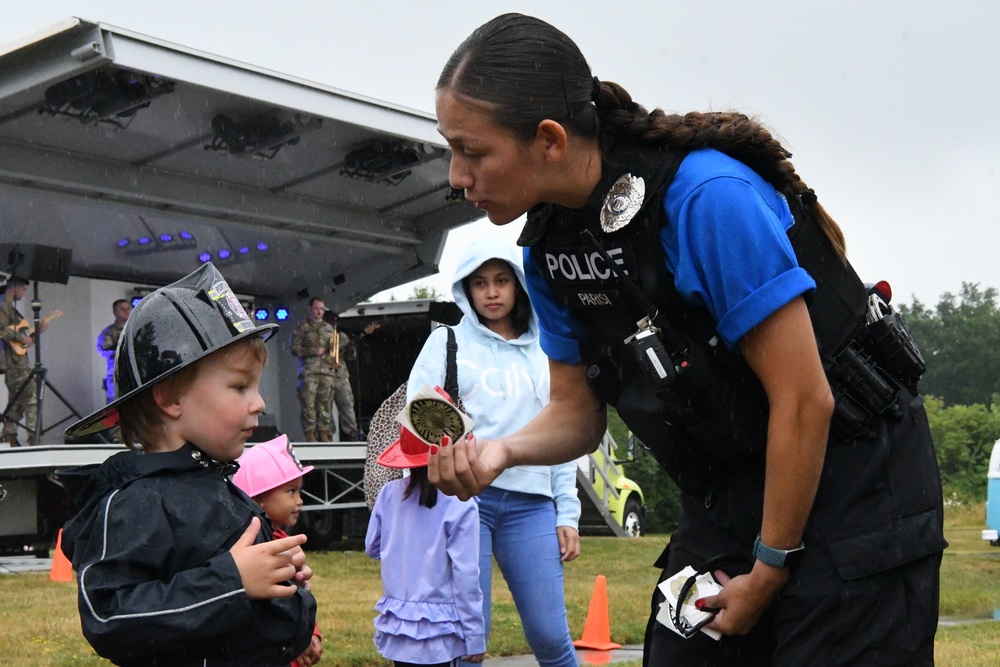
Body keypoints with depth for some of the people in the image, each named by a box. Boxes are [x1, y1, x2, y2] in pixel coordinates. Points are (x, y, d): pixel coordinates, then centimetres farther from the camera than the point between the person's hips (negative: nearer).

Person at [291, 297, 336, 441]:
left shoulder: (329, 328, 20)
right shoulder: (302, 327, 6)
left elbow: (334, 347, 29)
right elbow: (295, 349, 0)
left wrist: (332, 354, 7)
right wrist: (313, 351, -10)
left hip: (327, 371, 4)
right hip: (309, 371, -4)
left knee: (325, 404, 1)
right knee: (308, 404, -10)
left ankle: (324, 434, 5)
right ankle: (310, 435, -9)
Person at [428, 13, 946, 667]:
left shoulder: (707, 197, -27)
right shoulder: (547, 245, -3)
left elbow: (804, 402, -23)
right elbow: (578, 411, 5)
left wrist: (769, 571, -13)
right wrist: (500, 451, -18)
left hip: (852, 484, -7)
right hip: (723, 504, 7)